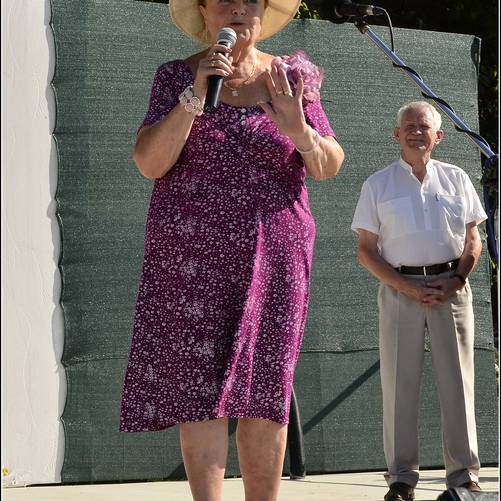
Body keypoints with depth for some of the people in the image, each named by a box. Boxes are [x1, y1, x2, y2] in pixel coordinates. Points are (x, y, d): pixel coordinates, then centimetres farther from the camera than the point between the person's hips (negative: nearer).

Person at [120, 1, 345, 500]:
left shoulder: (291, 76, 5)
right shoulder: (176, 77, 2)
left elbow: (328, 166, 3)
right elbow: (149, 162, -9)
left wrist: (300, 131, -19)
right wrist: (195, 93, -20)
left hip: (271, 256, 1)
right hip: (192, 254, -1)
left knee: (264, 393, 0)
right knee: (198, 388, -6)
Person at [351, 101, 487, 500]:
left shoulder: (456, 179, 10)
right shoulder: (378, 185, 5)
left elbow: (473, 240, 11)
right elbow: (366, 250, 2)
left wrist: (457, 280, -7)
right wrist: (408, 288, -10)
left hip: (451, 287, 1)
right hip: (399, 288, -1)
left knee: (458, 382, -1)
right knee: (399, 384, -2)